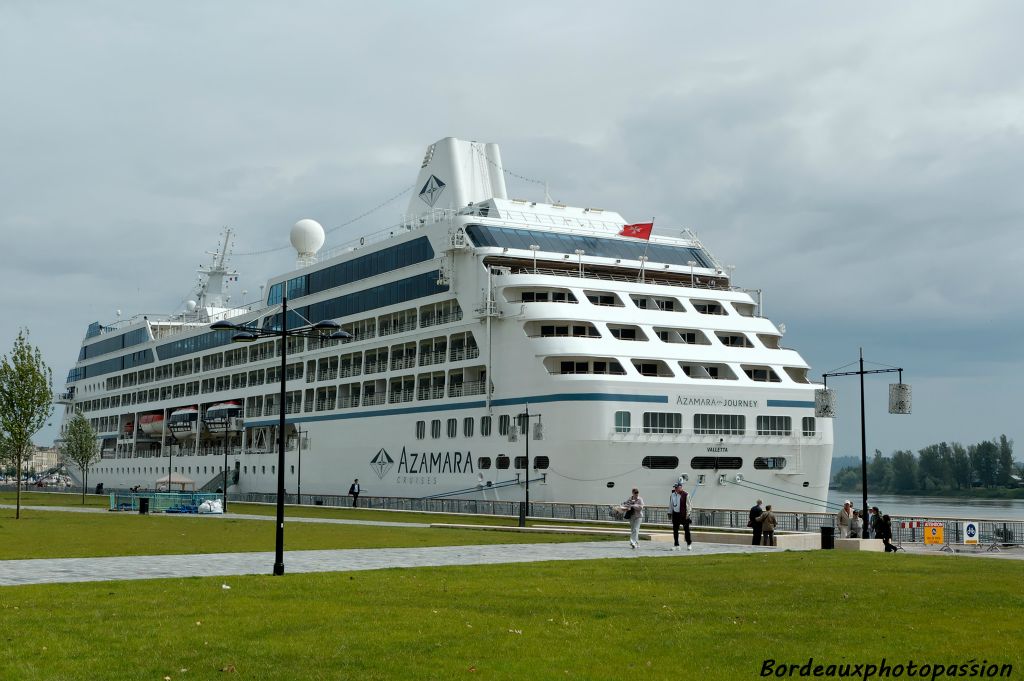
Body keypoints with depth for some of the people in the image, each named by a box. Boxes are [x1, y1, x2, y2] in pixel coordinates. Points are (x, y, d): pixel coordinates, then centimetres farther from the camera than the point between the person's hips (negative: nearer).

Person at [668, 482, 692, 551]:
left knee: (686, 530, 2)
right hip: (675, 514, 5)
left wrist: (688, 514, -12)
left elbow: (688, 505, -8)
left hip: (683, 515, -5)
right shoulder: (672, 495, 9)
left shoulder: (685, 495, -8)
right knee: (675, 530, 6)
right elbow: (670, 504, 17)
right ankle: (676, 545, 12)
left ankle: (689, 544, 15)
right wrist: (670, 513, 13)